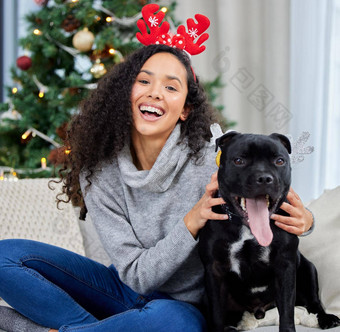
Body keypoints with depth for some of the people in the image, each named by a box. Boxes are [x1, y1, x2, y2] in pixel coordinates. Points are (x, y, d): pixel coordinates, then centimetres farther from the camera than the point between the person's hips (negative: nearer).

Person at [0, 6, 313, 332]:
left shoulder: (213, 157, -19)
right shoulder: (97, 174, -13)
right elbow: (137, 275, -16)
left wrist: (299, 219, -29)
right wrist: (191, 223, -33)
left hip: (182, 305, -2)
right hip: (126, 291, 3)